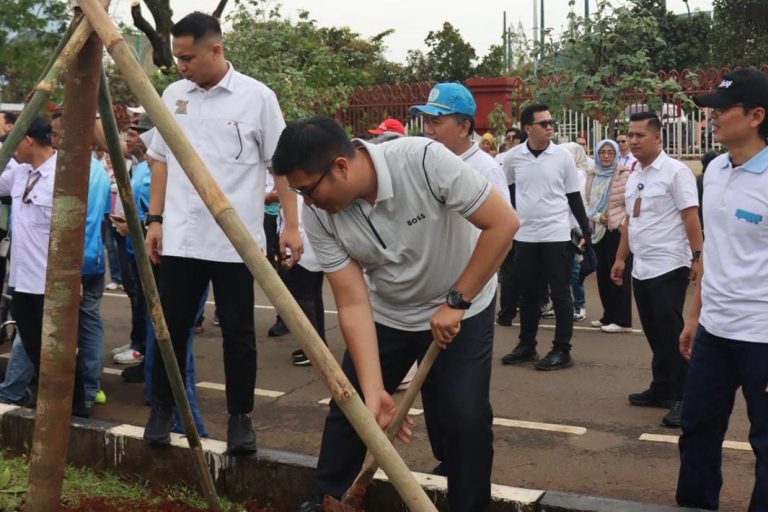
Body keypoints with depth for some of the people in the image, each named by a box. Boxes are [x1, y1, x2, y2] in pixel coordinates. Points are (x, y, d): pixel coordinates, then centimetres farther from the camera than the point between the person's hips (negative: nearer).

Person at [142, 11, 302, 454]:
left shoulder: (257, 97, -4)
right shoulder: (173, 95, 8)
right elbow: (161, 160, 15)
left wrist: (292, 226, -7)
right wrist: (155, 219, 9)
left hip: (236, 239, -3)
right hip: (181, 237, 3)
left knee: (238, 331, 5)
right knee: (172, 326, 9)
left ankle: (241, 417, 18)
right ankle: (164, 407, 26)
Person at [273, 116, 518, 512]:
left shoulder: (424, 160, -33)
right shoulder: (319, 215, -20)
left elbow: (502, 222, -27)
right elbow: (353, 303, -18)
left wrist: (455, 302, -22)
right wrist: (373, 390, -25)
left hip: (461, 309, -3)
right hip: (386, 313, 4)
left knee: (464, 418, -10)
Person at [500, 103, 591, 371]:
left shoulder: (562, 156, -4)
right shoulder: (513, 157, 0)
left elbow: (574, 196, 2)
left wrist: (586, 229, -1)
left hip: (556, 235, -2)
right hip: (525, 236, 2)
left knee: (560, 294, 1)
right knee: (528, 294, 12)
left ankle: (562, 351, 7)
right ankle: (526, 346, 23)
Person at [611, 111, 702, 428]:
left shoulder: (675, 171, -10)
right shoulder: (633, 175, 13)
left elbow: (691, 217, -13)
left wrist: (697, 257, -17)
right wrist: (621, 258, 19)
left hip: (668, 267, -7)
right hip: (641, 268, 8)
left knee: (671, 333, -5)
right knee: (654, 333, 14)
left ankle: (681, 397, 3)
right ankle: (661, 388, 24)